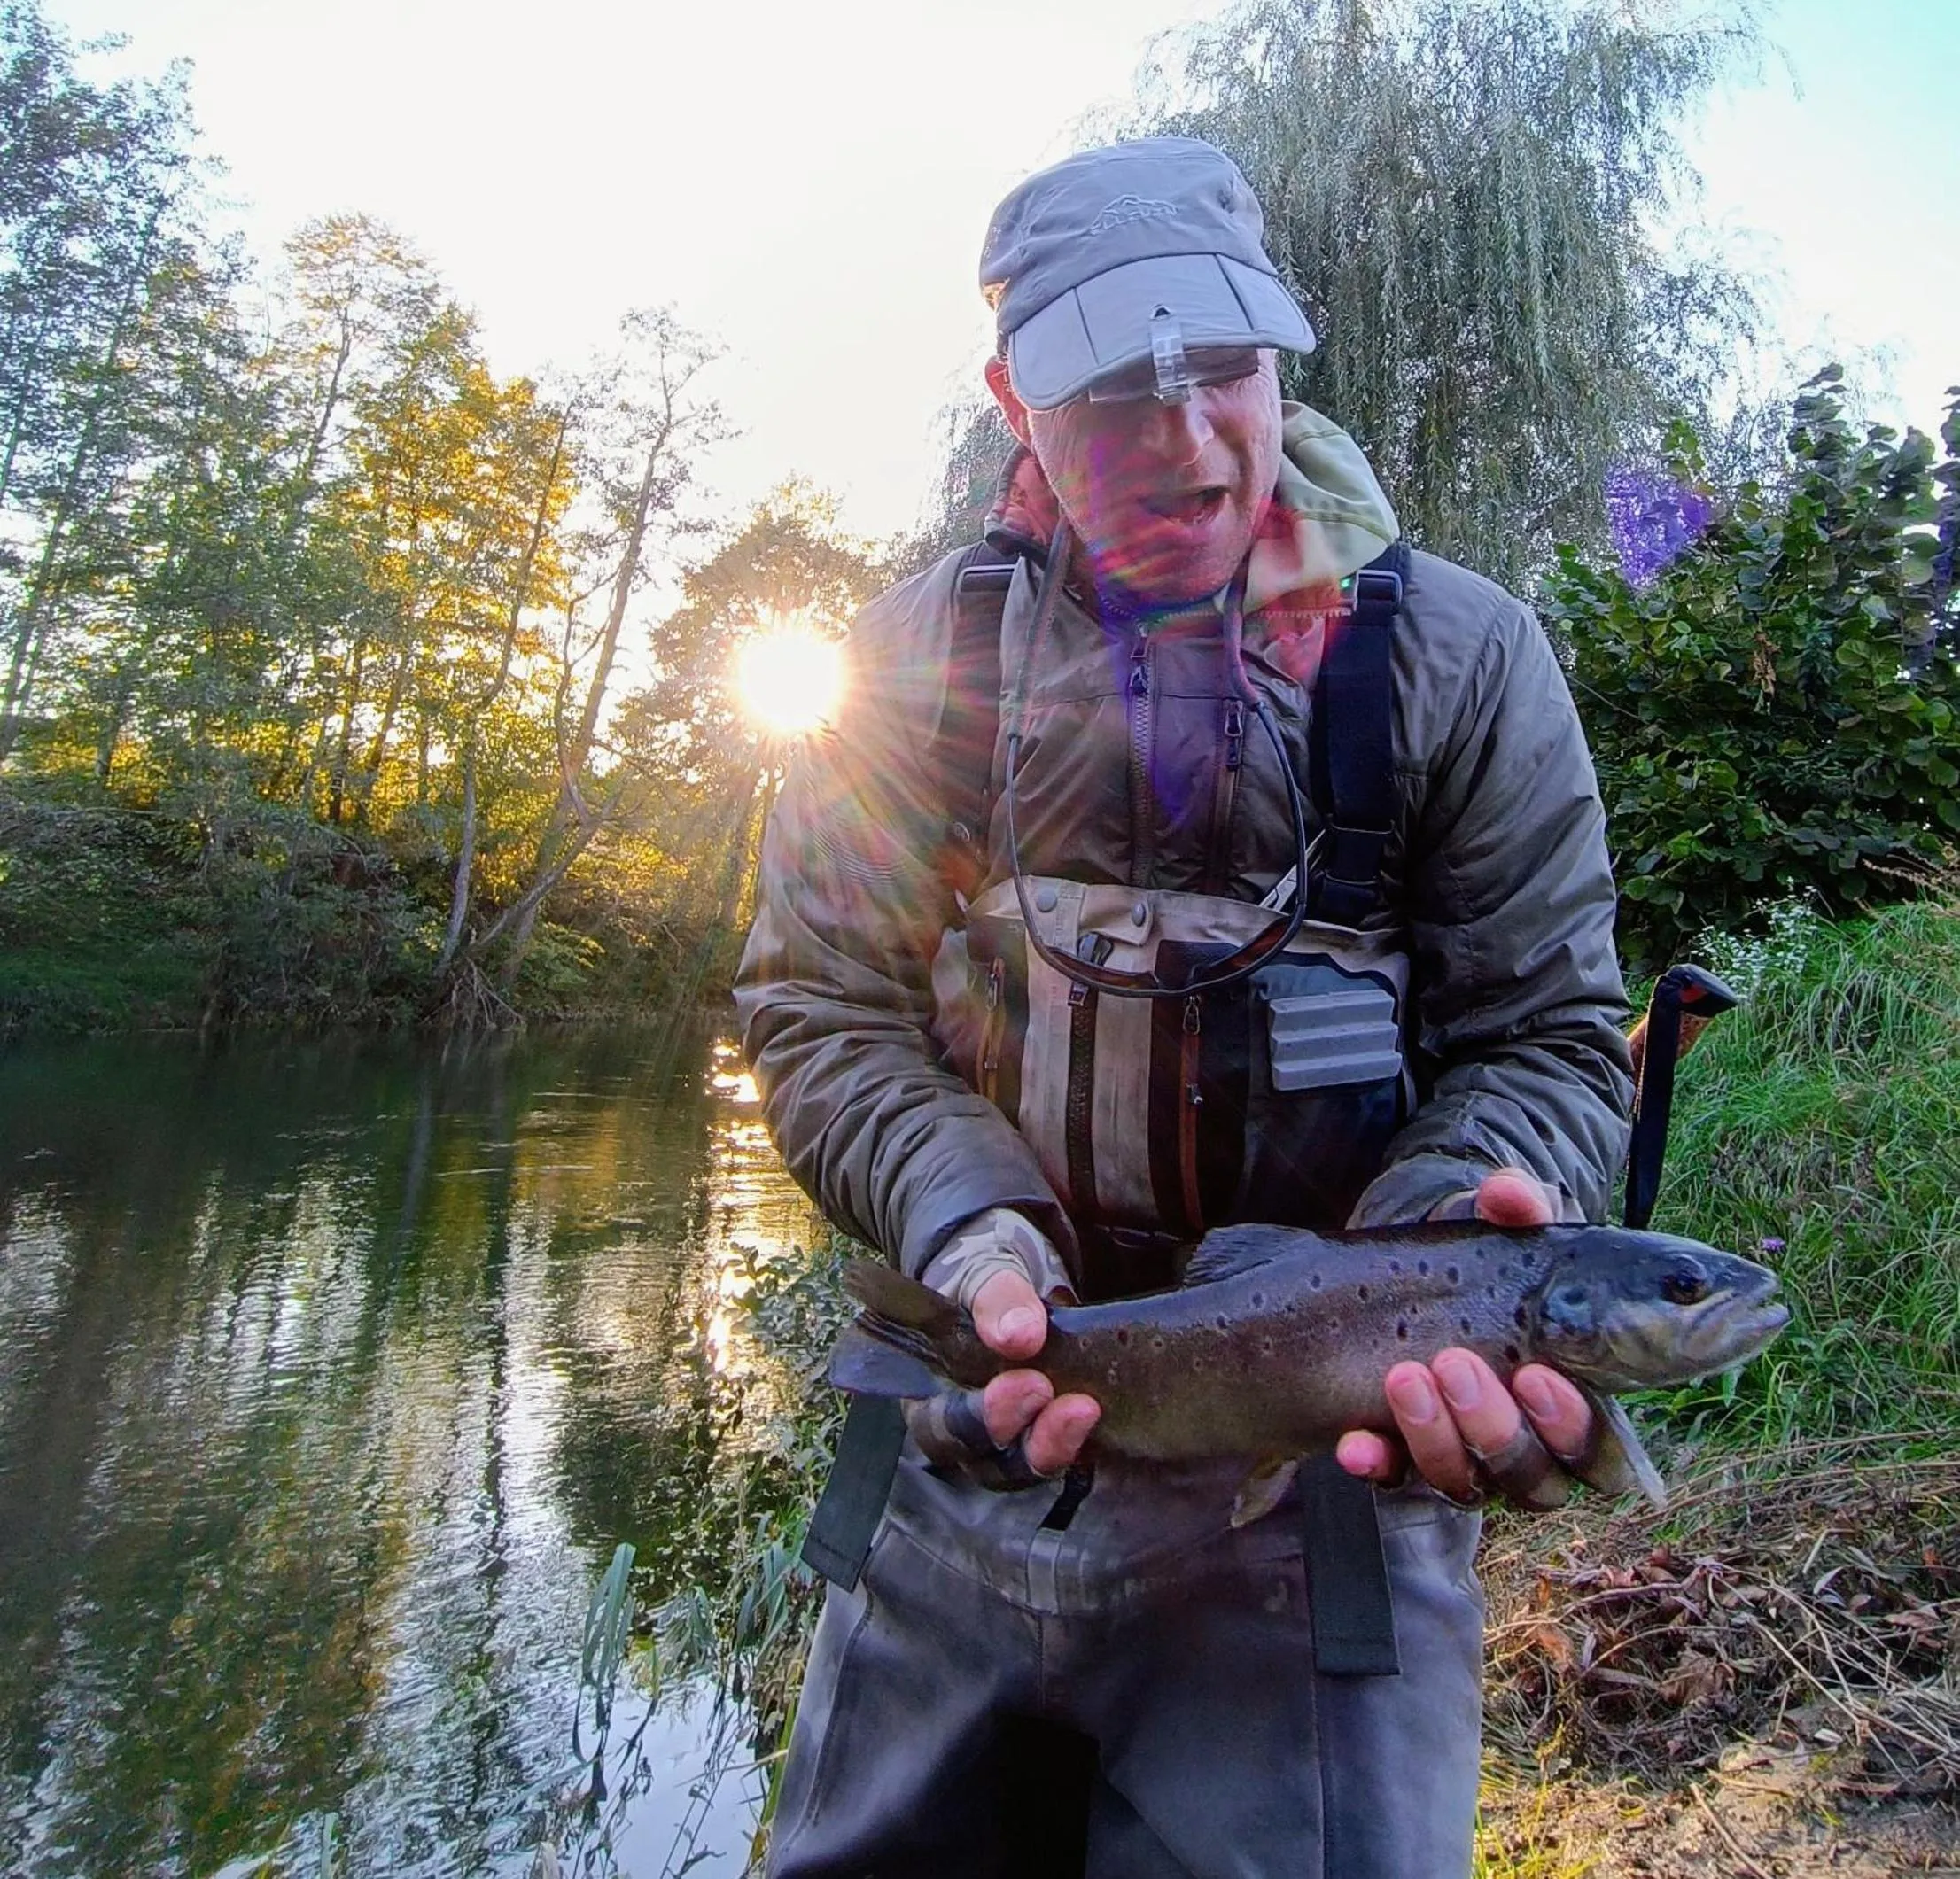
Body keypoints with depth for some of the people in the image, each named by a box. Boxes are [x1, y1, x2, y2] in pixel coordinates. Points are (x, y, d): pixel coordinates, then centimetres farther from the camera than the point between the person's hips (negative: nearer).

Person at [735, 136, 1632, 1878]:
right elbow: (819, 1007, -2)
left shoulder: (1457, 655, -5)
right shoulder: (922, 654, -1)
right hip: (975, 1437, 3)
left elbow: (1545, 1035, -3)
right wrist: (970, 1226, -19)